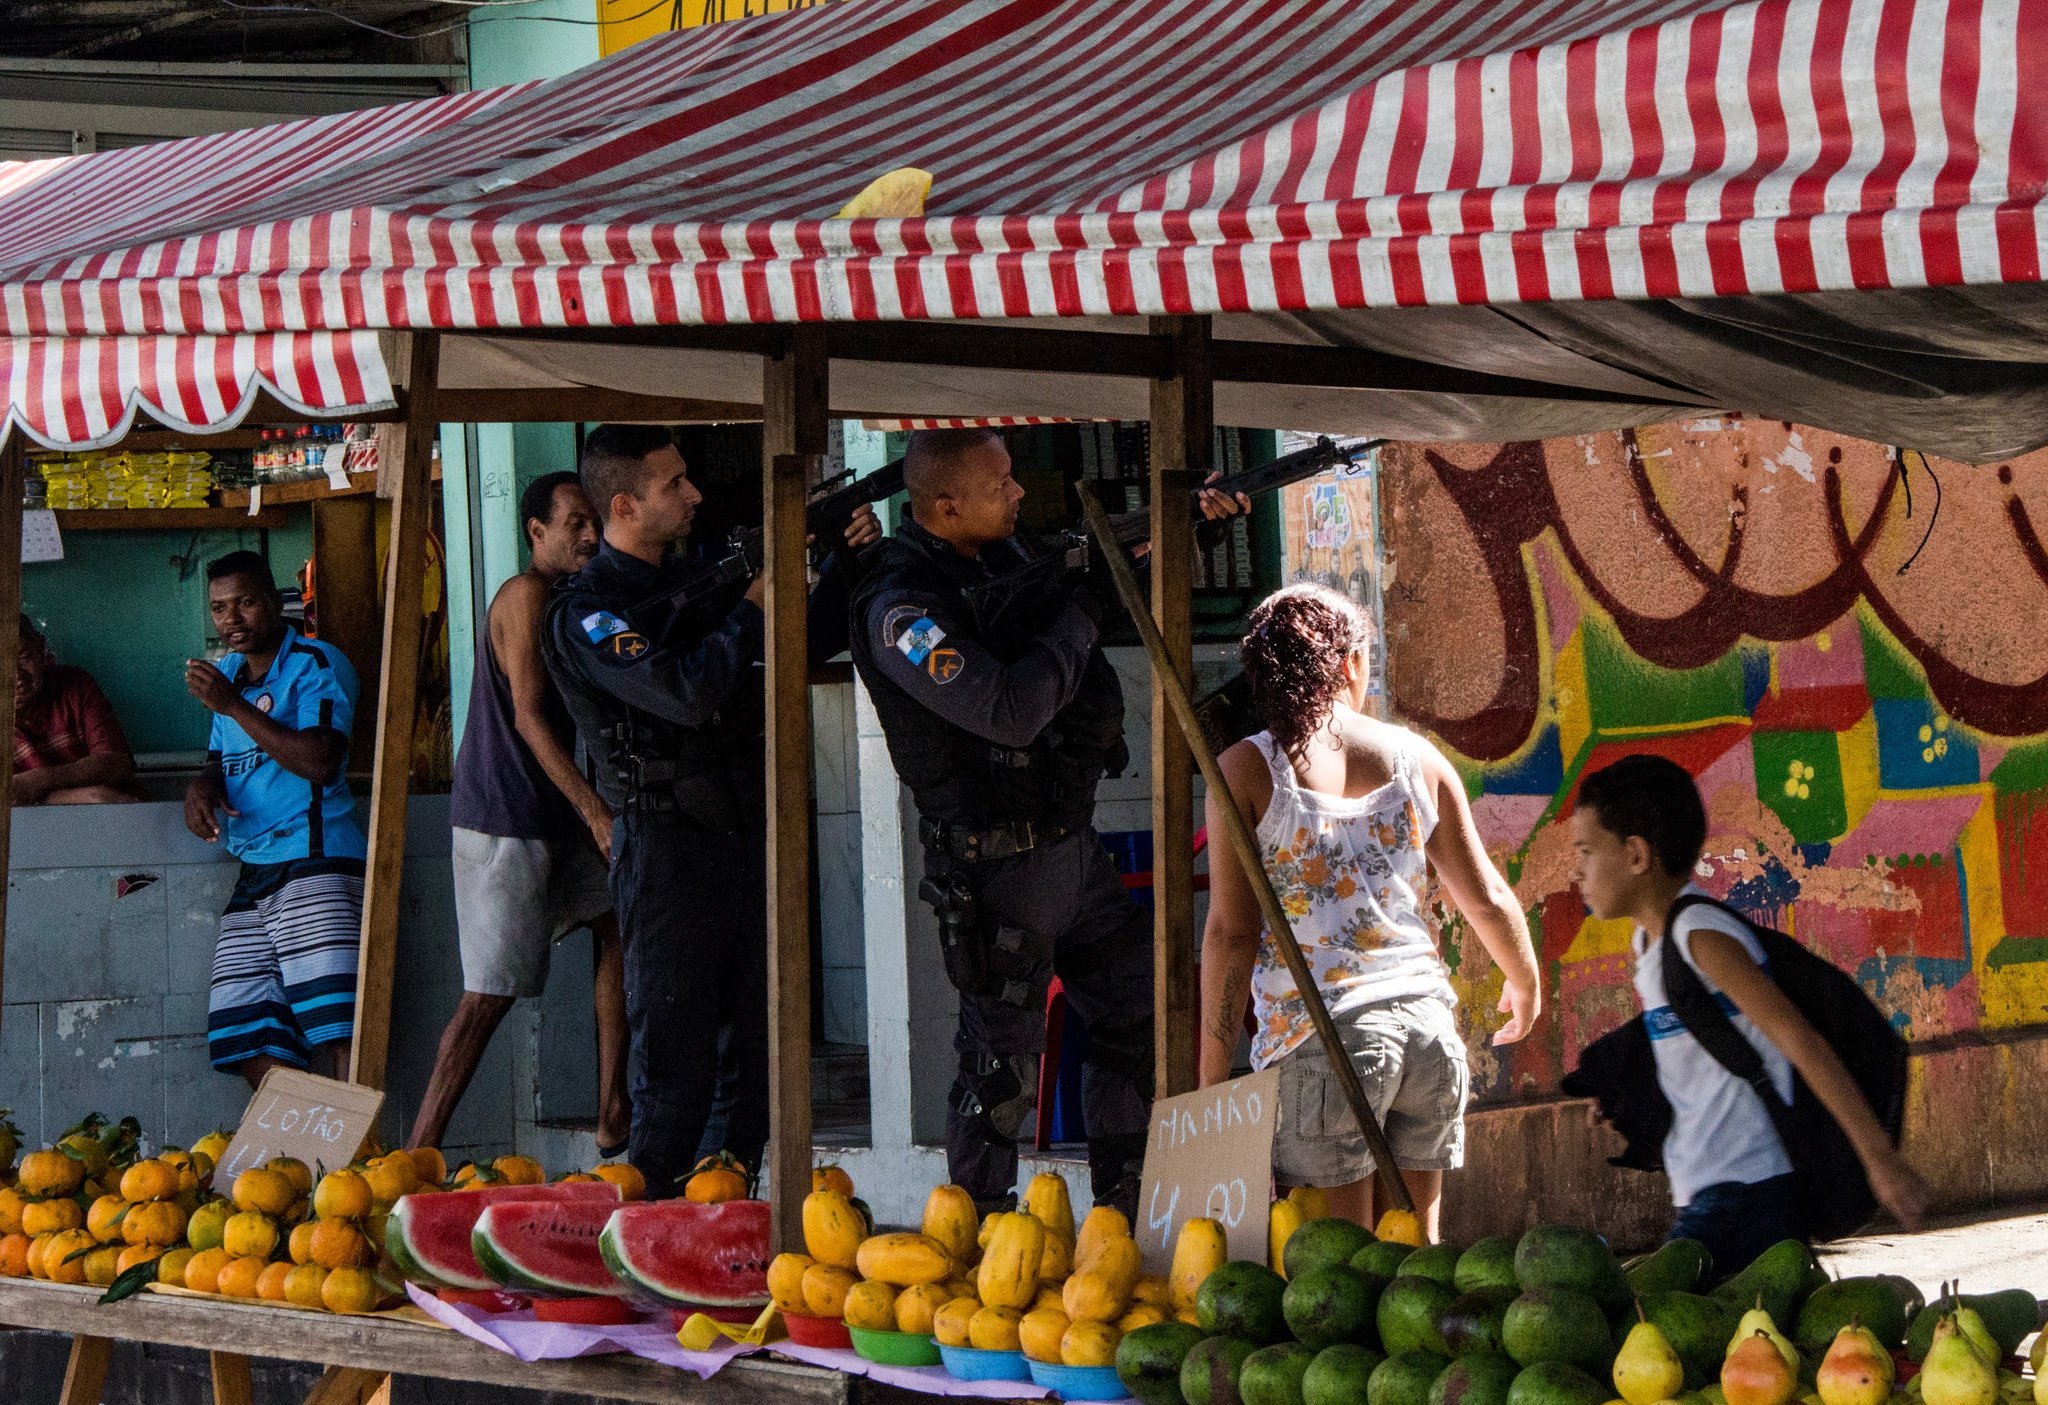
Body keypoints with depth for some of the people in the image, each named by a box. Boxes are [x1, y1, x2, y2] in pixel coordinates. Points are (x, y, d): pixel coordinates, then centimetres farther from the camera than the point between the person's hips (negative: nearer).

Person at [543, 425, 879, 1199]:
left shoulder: (694, 577, 12)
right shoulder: (586, 613, -12)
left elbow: (808, 642, 21)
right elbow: (687, 694, -25)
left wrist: (849, 561, 7)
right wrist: (754, 603, -16)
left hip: (743, 836, 8)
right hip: (667, 849, -8)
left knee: (752, 1047, 10)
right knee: (675, 1062, -6)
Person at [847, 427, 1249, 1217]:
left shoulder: (1006, 553, 5)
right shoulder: (901, 607, -21)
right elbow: (1011, 710, -30)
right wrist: (1082, 610, -20)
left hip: (1073, 845, 9)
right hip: (997, 872, -9)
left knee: (1137, 1013, 14)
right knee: (1003, 1065, 0)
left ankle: (1125, 1211, 26)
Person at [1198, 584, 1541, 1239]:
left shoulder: (1246, 769, 0)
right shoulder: (1417, 758, 9)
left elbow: (1231, 931, -5)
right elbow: (1488, 900, 14)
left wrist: (1211, 1074, -1)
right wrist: (1525, 986, 33)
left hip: (1324, 1034, -3)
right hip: (1427, 1024, 4)